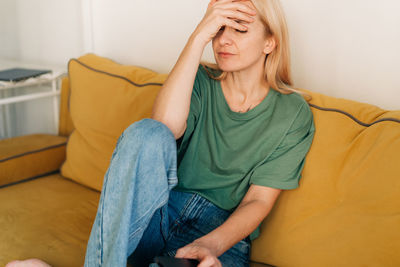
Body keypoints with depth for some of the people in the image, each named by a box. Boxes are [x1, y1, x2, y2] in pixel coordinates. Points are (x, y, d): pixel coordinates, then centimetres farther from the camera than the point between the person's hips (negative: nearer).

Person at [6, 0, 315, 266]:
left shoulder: (293, 114, 1)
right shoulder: (202, 82, 5)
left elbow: (258, 201, -5)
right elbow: (164, 127, -18)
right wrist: (199, 36, -20)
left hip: (221, 232, -2)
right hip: (157, 216, 2)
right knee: (147, 134, -30)